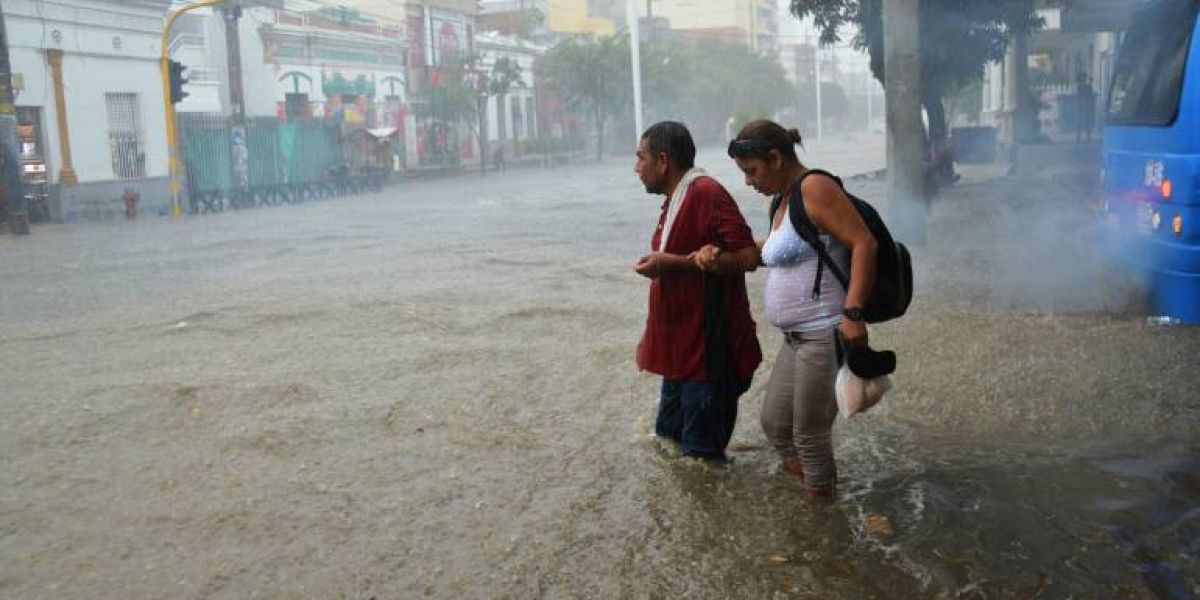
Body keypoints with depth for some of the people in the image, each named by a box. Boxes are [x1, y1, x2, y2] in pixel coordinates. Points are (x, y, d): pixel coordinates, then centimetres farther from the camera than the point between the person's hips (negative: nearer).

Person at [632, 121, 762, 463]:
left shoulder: (706, 193, -15)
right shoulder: (674, 201, 14)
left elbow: (748, 257, -22)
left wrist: (674, 262, -21)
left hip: (708, 352, -10)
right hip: (680, 351, 10)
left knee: (701, 453, -2)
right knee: (666, 446, 18)